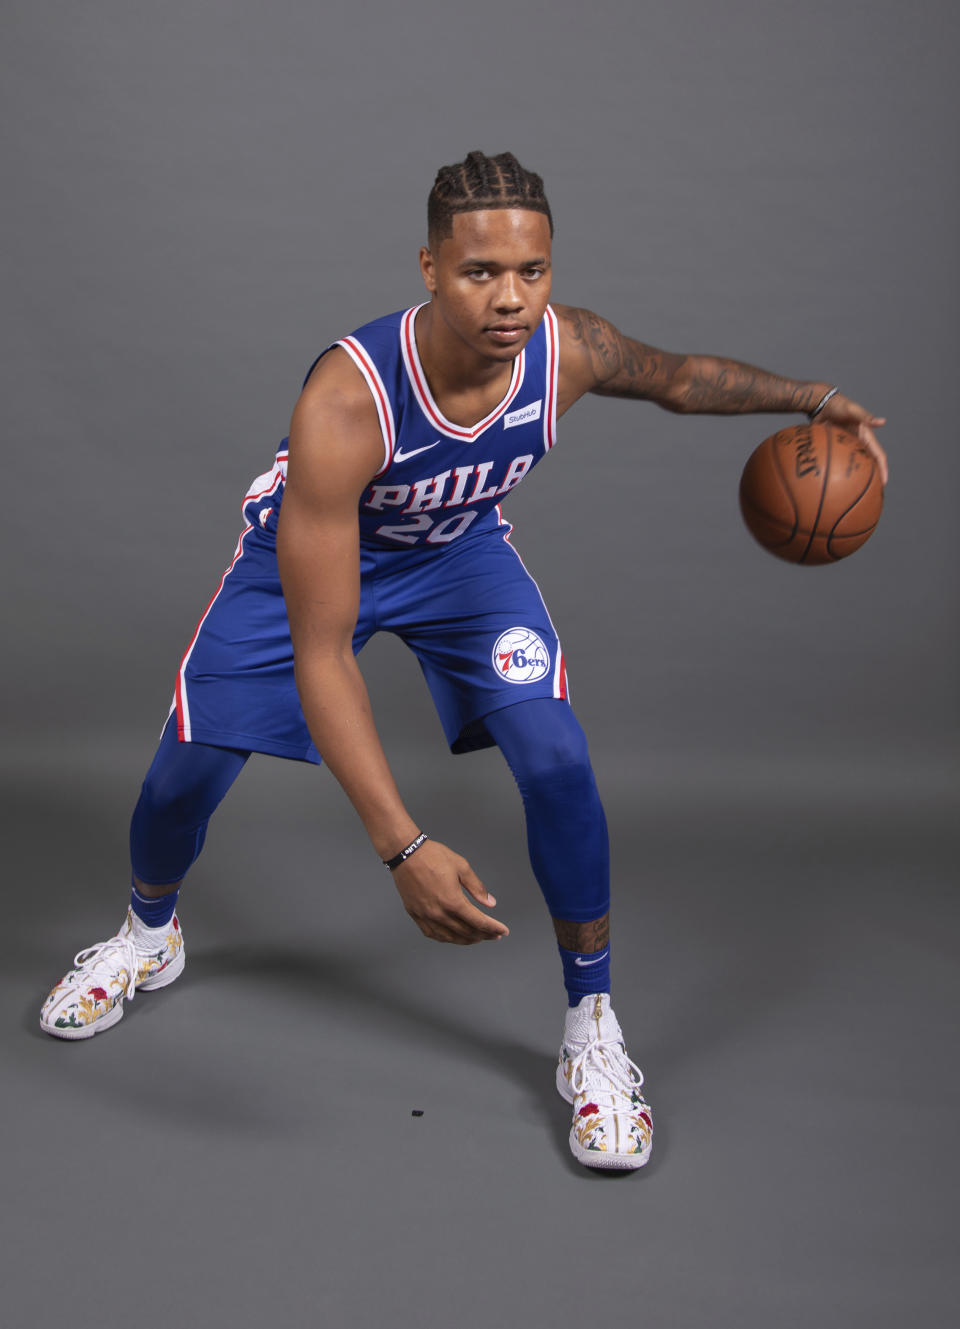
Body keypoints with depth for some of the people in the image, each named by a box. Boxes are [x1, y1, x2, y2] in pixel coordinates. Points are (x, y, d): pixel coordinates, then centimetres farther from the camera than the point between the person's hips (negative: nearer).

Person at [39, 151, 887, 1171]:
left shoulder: (567, 350, -29)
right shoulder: (345, 403, -42)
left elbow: (676, 376, 0)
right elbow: (319, 655, -43)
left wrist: (810, 399, 3)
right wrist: (402, 847, -50)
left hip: (459, 551, 3)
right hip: (312, 548, -2)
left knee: (557, 760, -15)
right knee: (190, 762, 0)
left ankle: (592, 1027, 6)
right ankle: (148, 936, 37)